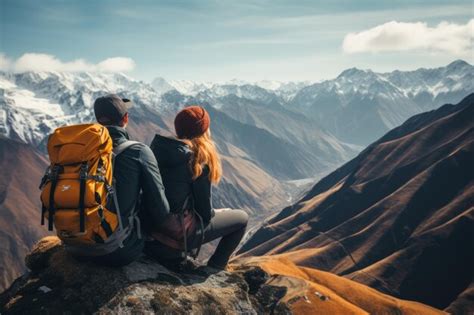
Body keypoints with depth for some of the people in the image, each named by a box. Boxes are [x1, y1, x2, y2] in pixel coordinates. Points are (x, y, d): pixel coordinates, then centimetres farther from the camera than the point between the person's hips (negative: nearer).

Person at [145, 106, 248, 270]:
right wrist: (213, 214, 12)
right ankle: (213, 269, 15)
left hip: (151, 224, 7)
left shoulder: (159, 147, 2)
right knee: (242, 218, 9)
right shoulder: (199, 158, -17)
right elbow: (203, 203, -11)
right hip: (177, 232, -7)